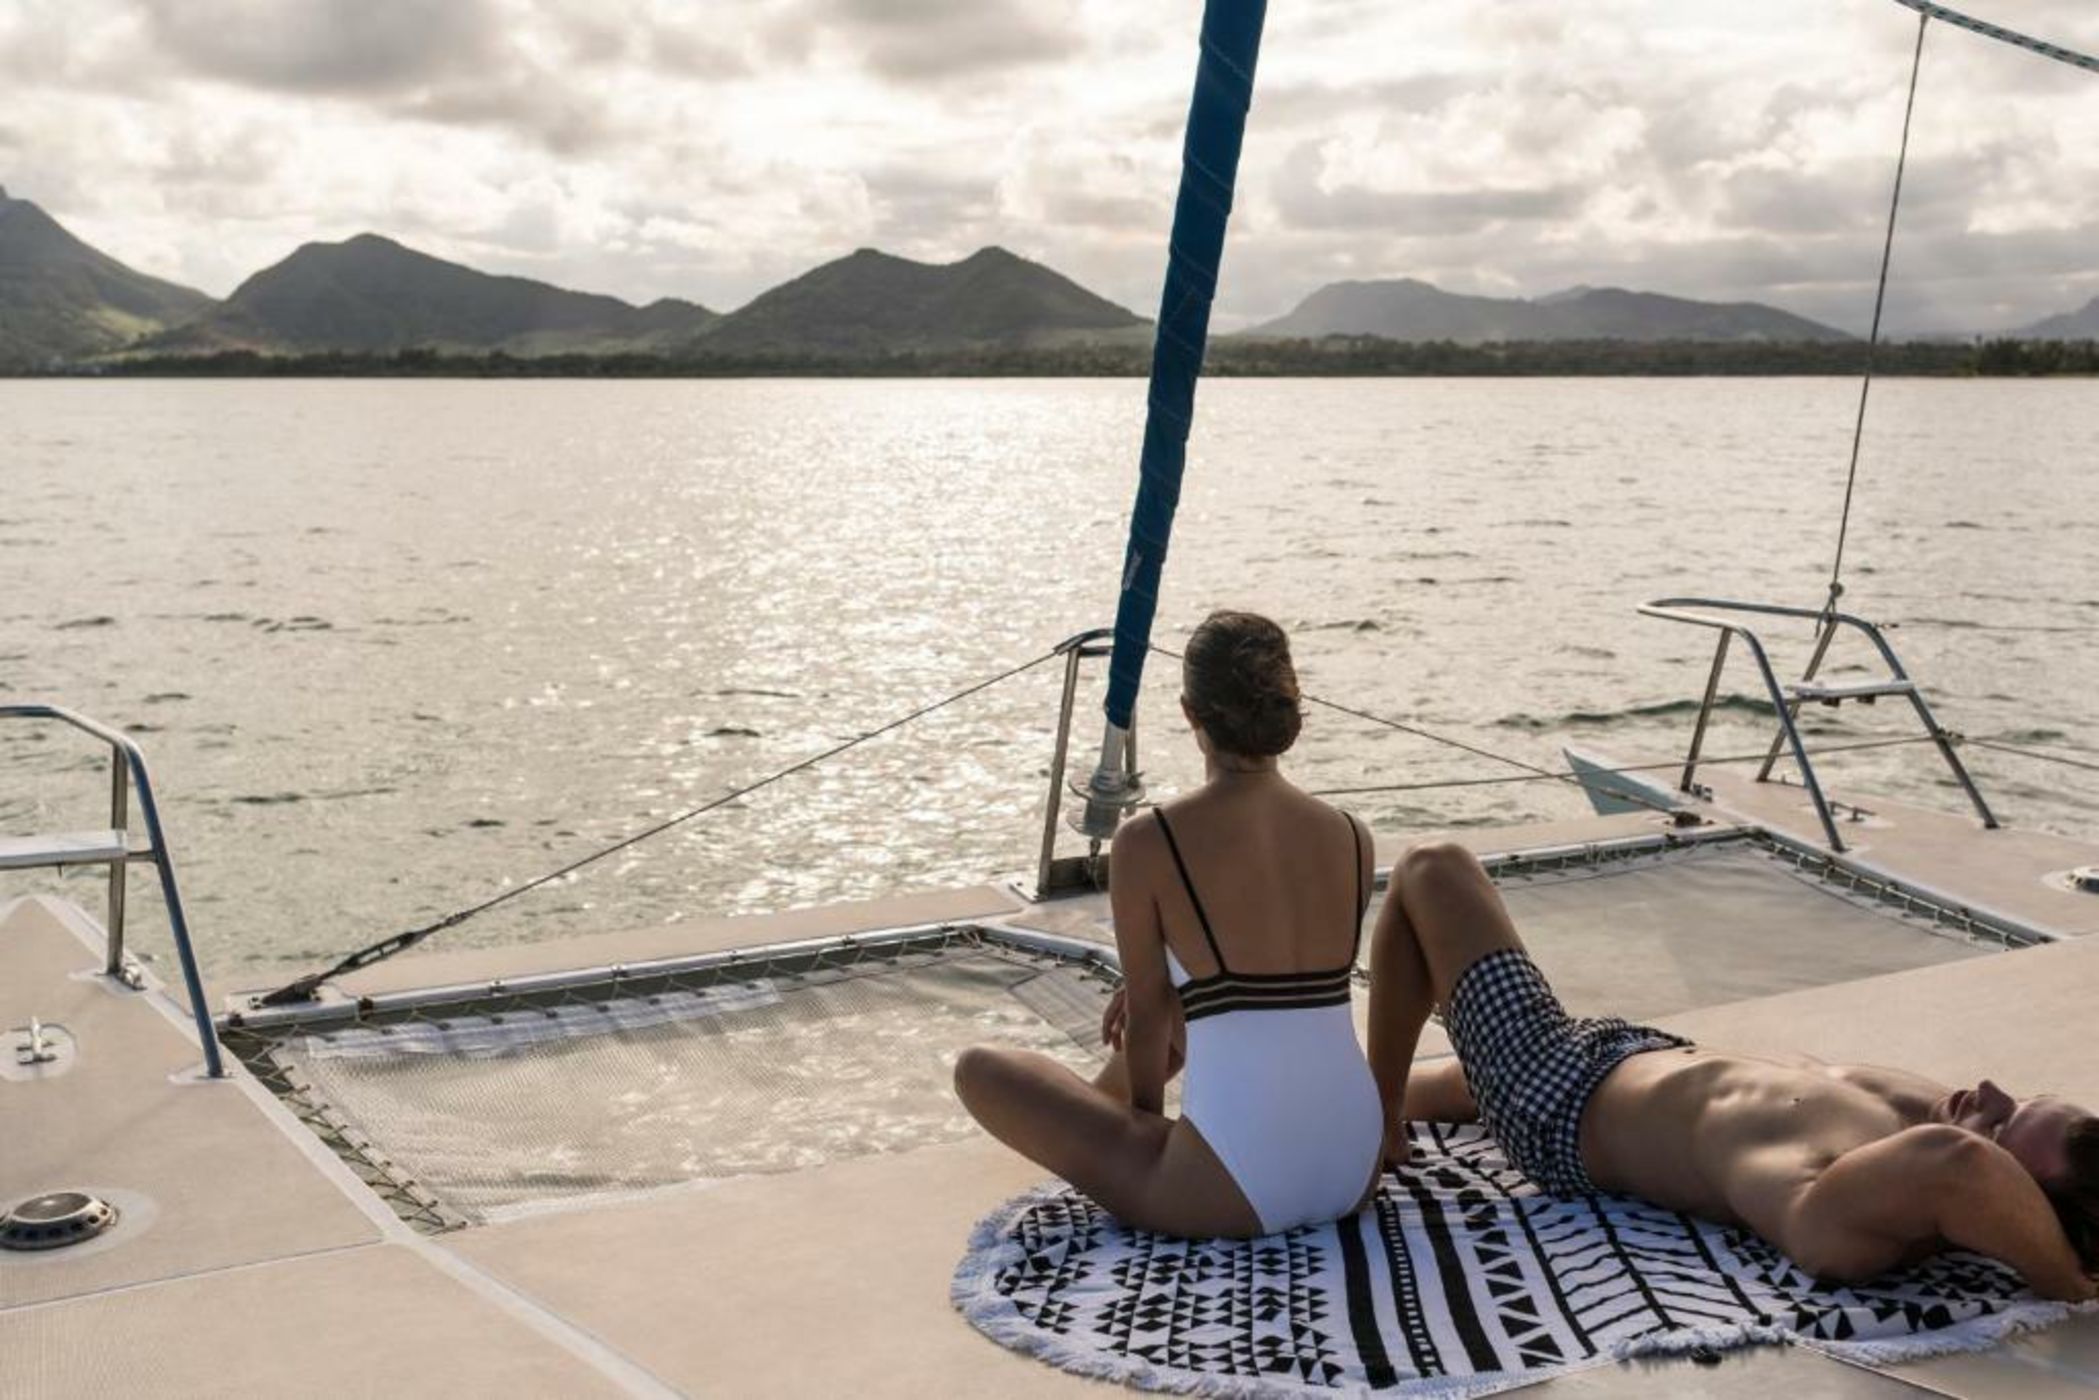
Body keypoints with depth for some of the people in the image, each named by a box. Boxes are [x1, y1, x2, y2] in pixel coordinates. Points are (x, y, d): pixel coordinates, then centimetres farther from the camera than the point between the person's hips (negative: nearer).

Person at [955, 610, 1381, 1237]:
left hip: (1234, 1196, -6)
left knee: (978, 1068, 11)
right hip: (1359, 1172, 6)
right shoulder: (1351, 838, 1)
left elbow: (1147, 1022, -1)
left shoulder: (1147, 843, -11)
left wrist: (1142, 1119, 18)